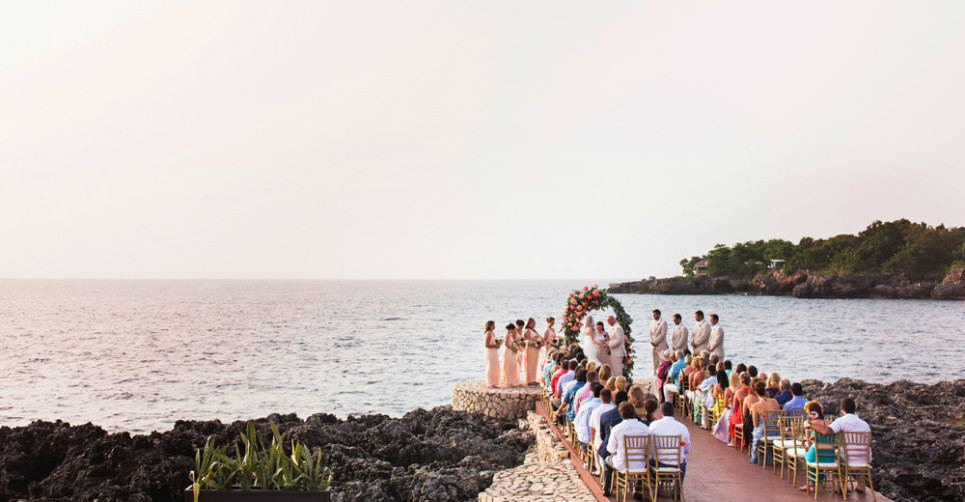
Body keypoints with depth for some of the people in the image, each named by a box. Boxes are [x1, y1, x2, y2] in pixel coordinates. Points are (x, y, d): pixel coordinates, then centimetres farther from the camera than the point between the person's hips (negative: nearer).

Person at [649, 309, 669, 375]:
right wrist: (652, 341, -3)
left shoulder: (663, 323, -4)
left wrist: (655, 342, -14)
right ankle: (655, 374, 10)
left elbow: (662, 334, -12)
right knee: (655, 362, 6)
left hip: (661, 346, -6)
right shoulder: (652, 323, 16)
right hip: (653, 345, 6)